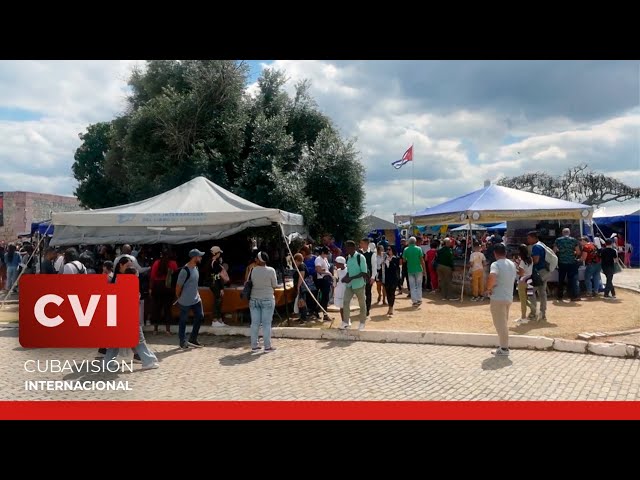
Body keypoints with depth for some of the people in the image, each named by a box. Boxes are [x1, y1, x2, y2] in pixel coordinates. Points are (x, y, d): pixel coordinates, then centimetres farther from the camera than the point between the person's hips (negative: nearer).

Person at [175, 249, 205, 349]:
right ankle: (183, 342, 20)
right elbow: (178, 286, -14)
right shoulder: (185, 270, -22)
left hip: (195, 300, 8)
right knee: (183, 321, 6)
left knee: (200, 316, 9)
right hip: (185, 302, -8)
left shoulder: (196, 268, 5)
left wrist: (198, 295, 13)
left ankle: (192, 339, 21)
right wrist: (179, 298, -2)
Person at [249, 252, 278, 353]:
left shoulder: (253, 270, -3)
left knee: (255, 323, 8)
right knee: (266, 323, 2)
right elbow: (274, 285, -3)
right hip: (267, 299, -3)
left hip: (254, 299, 3)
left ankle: (254, 346, 14)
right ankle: (267, 347, 6)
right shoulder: (271, 271, -11)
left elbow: (252, 283, 3)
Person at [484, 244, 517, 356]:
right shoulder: (512, 264, 10)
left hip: (498, 298, -8)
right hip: (509, 297, 8)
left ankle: (504, 349, 4)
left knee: (500, 324, 0)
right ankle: (504, 346, 25)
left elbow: (492, 277, -35)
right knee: (504, 323, 18)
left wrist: (488, 288, -19)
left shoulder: (496, 264, -16)